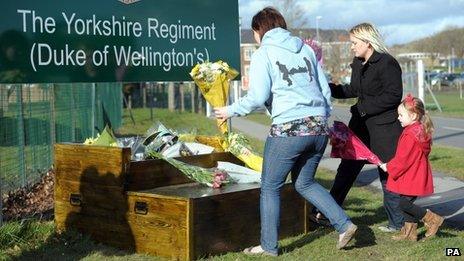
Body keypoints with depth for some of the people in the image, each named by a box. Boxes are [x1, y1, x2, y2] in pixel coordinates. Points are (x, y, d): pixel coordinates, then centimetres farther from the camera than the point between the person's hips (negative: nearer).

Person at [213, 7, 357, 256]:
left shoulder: (263, 54, -1)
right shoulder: (306, 49, 16)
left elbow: (257, 97, -10)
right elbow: (325, 90, 15)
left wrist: (231, 110, 4)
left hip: (288, 128, -6)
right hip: (319, 128, 6)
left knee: (270, 187, 9)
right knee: (304, 182, 22)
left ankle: (268, 246, 14)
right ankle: (344, 224, 14)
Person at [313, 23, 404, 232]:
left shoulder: (387, 63, -16)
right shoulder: (358, 63, 10)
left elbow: (394, 95, -20)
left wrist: (363, 108, -20)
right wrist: (329, 88, 7)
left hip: (384, 128, -8)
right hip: (361, 125, 8)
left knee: (387, 174, 2)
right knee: (347, 168, 9)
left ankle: (397, 222, 15)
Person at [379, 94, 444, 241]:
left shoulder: (410, 135, -21)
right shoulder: (421, 131, 11)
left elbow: (403, 158, -20)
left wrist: (389, 167, -6)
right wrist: (391, 166, 19)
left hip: (412, 178, -10)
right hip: (413, 177, 10)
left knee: (405, 204, -5)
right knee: (406, 203, 14)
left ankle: (432, 220, 2)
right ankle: (409, 232, 20)